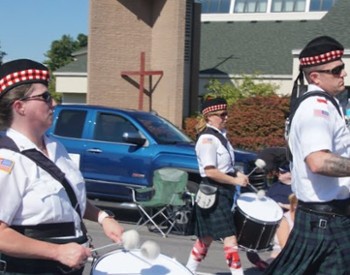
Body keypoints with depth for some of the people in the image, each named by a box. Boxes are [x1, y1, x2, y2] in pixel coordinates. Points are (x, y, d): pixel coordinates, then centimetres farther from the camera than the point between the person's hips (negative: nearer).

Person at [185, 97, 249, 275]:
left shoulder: (221, 135, 12)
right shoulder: (207, 139, -16)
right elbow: (210, 171, -22)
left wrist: (237, 174, 6)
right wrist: (235, 180, -17)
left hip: (223, 193, 10)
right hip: (213, 194, -10)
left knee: (206, 237, 16)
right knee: (229, 238, -10)